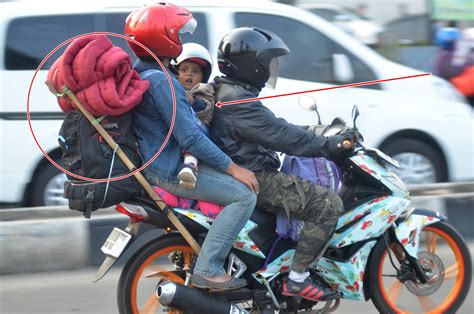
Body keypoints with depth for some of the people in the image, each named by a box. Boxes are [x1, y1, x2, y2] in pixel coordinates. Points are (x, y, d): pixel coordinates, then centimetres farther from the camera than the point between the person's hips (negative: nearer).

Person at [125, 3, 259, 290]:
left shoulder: (139, 73, 11)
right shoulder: (160, 80, -22)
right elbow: (189, 137, -25)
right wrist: (233, 168, -20)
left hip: (156, 163, 11)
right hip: (171, 170, -11)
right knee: (244, 195, -18)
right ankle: (208, 270, -19)